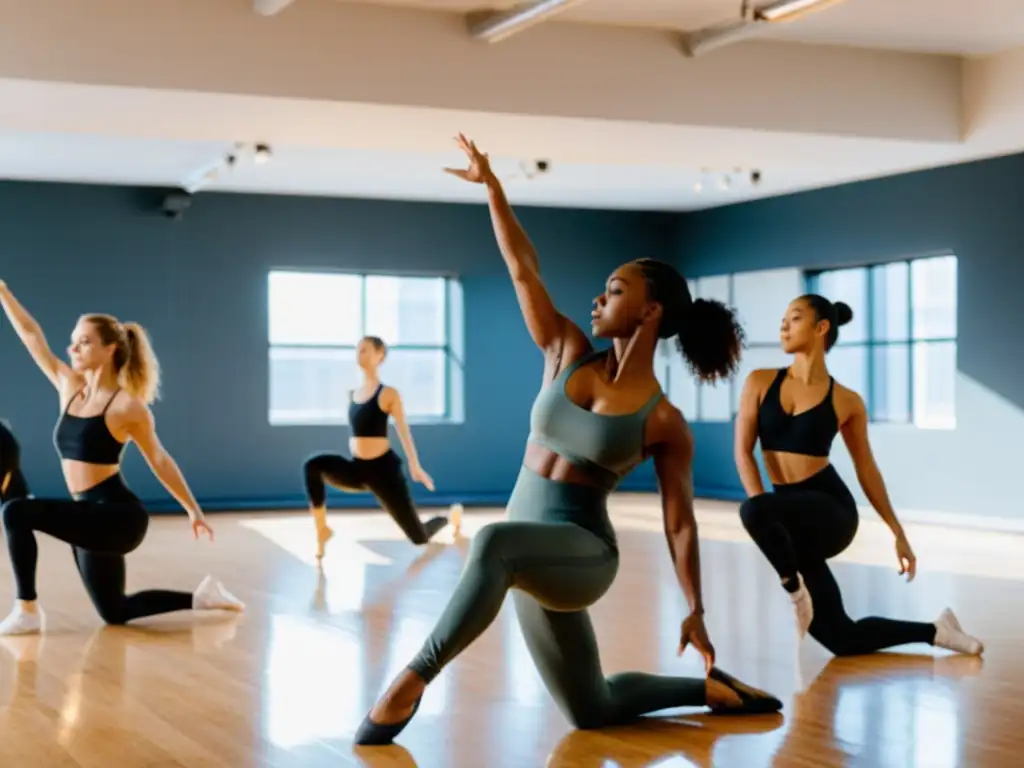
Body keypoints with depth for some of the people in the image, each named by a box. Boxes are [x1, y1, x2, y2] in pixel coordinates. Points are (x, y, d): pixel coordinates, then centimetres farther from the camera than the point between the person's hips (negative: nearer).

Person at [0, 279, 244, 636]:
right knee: (115, 612, 18)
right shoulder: (69, 386, 7)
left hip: (118, 517, -8)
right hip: (93, 518, 8)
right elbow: (31, 335, 8)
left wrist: (194, 511, 4)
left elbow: (160, 460, -1)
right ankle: (201, 596, 30)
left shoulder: (127, 405, -10)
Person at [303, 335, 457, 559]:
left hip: (383, 468, -5)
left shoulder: (388, 393, -9)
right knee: (312, 465, -26)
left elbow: (403, 430, -12)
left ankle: (449, 518, 40)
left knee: (419, 537, 4)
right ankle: (322, 530, -17)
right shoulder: (352, 394, 8)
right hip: (358, 469, 5)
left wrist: (415, 466, -19)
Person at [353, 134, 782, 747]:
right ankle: (709, 689, 35)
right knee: (592, 712, 17)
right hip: (530, 561, 6)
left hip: (582, 555, -6)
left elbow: (680, 522, -2)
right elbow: (524, 271, 2)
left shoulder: (665, 422, -6)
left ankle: (413, 680, -31)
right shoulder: (569, 354, 5)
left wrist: (696, 611, -4)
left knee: (495, 543, -41)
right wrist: (492, 188, -2)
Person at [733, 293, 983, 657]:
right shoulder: (760, 382, 3)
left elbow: (867, 469, 7)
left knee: (753, 511, -36)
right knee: (843, 640, 5)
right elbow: (743, 452, -1)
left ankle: (795, 592, -11)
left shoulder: (846, 401, -2)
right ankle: (934, 630, 27)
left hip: (831, 509, -4)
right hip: (792, 513, 4)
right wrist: (763, 512, -16)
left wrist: (898, 533, 10)